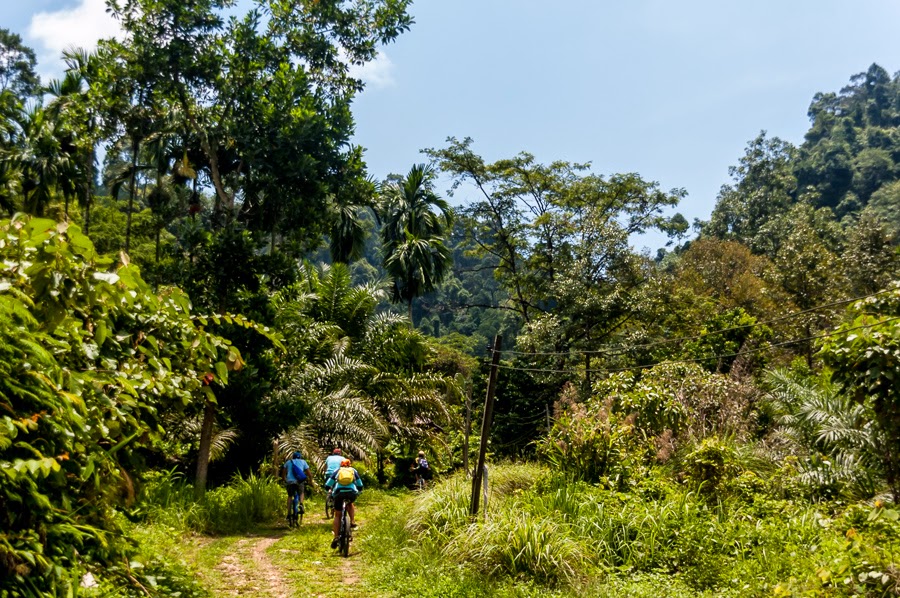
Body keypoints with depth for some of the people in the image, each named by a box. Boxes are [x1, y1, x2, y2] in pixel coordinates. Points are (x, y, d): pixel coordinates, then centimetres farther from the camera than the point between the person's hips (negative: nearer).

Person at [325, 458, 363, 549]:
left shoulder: (337, 471, 24)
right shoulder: (354, 470, 26)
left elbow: (327, 485, 19)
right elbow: (360, 485, 31)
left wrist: (330, 490, 39)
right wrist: (358, 492, 50)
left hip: (339, 493, -1)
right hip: (352, 493, 1)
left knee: (337, 515, 13)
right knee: (350, 503, 36)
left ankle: (335, 537, 2)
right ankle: (352, 521, 17)